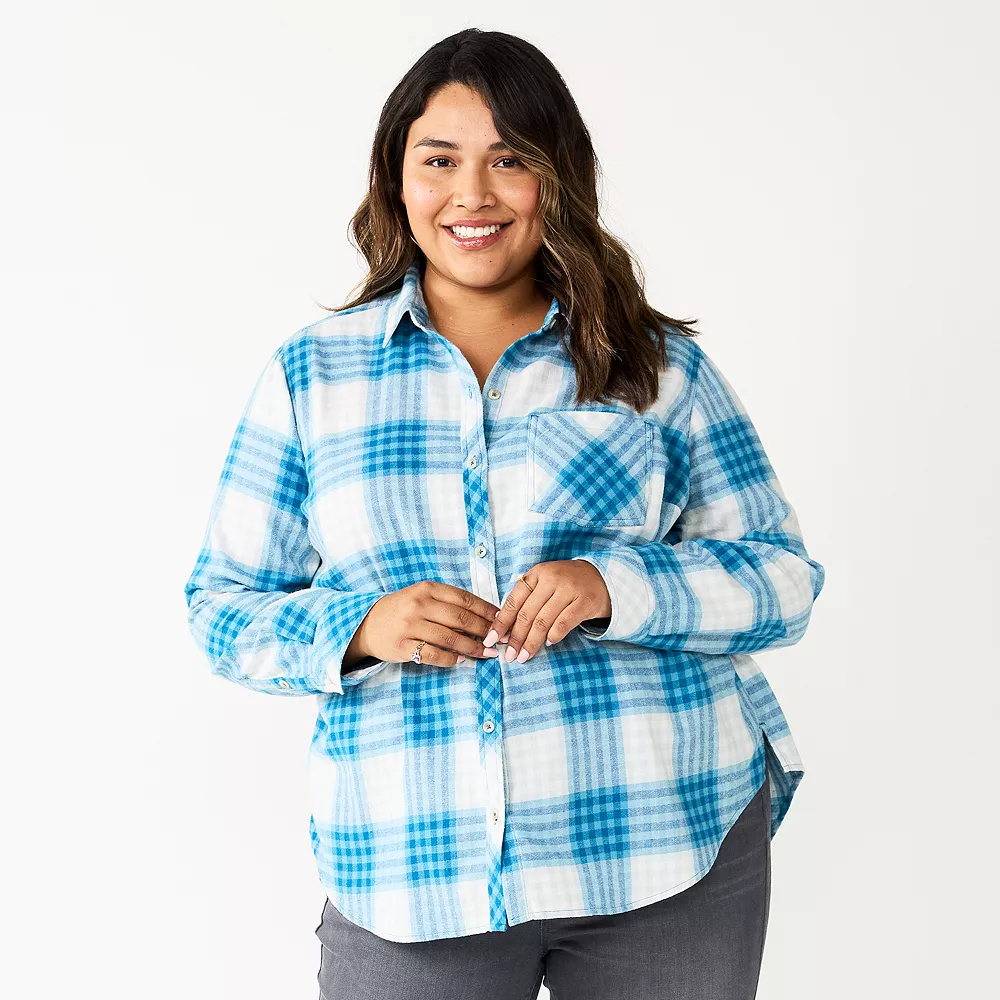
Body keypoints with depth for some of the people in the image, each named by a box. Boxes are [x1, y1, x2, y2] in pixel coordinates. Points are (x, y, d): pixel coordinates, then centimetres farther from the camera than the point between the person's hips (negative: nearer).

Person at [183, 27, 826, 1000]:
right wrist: (361, 627, -13)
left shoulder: (663, 367, 5)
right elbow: (223, 609, 7)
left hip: (668, 848, 0)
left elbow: (783, 575, 3)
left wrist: (616, 586, -16)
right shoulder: (310, 373, 6)